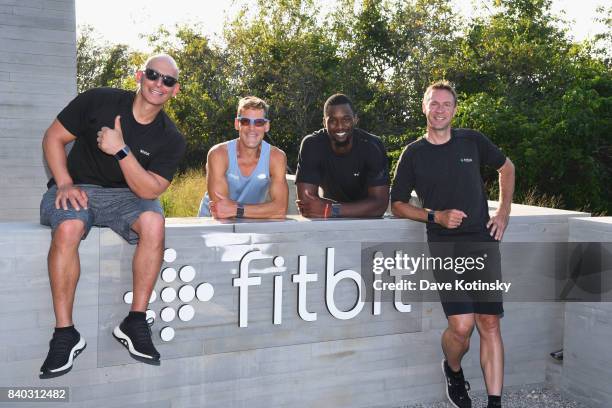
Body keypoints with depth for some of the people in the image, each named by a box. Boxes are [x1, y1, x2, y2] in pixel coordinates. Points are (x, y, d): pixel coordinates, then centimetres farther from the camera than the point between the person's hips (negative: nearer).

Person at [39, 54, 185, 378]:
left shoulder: (171, 140, -4)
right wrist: (65, 184, -12)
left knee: (154, 222, -33)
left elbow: (149, 190, -14)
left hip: (126, 195, 1)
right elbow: (53, 138, 1)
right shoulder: (99, 100, -6)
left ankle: (135, 323, -21)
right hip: (77, 188, -1)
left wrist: (121, 150, -25)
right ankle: (65, 333, -23)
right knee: (68, 229, -35)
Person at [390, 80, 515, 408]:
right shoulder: (413, 154, 4)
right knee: (462, 325, -13)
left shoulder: (472, 141, 8)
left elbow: (506, 167, 24)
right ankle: (453, 370, 20)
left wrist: (503, 213, 13)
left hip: (484, 241, 2)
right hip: (445, 245, -2)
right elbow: (397, 205, 7)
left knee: (490, 324, 0)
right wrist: (437, 216, -8)